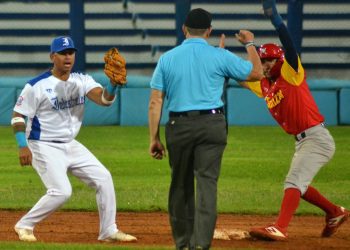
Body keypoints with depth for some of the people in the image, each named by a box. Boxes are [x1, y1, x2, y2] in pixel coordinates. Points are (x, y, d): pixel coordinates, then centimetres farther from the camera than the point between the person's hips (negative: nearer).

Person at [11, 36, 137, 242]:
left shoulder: (82, 81, 1)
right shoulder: (37, 86, -13)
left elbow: (104, 99, -15)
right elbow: (18, 116, -10)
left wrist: (113, 85, -36)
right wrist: (23, 146, -22)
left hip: (71, 146, 7)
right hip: (45, 147, -7)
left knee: (103, 178, 1)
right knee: (61, 191, -20)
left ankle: (109, 231, 11)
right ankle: (24, 226, -3)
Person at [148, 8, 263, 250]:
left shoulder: (167, 58, 4)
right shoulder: (220, 56, -1)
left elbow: (155, 102, 1)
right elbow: (257, 73, 10)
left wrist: (154, 138, 5)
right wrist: (250, 44, 26)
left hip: (178, 127, 2)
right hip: (212, 125, -2)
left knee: (180, 185, 13)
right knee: (206, 184, -5)